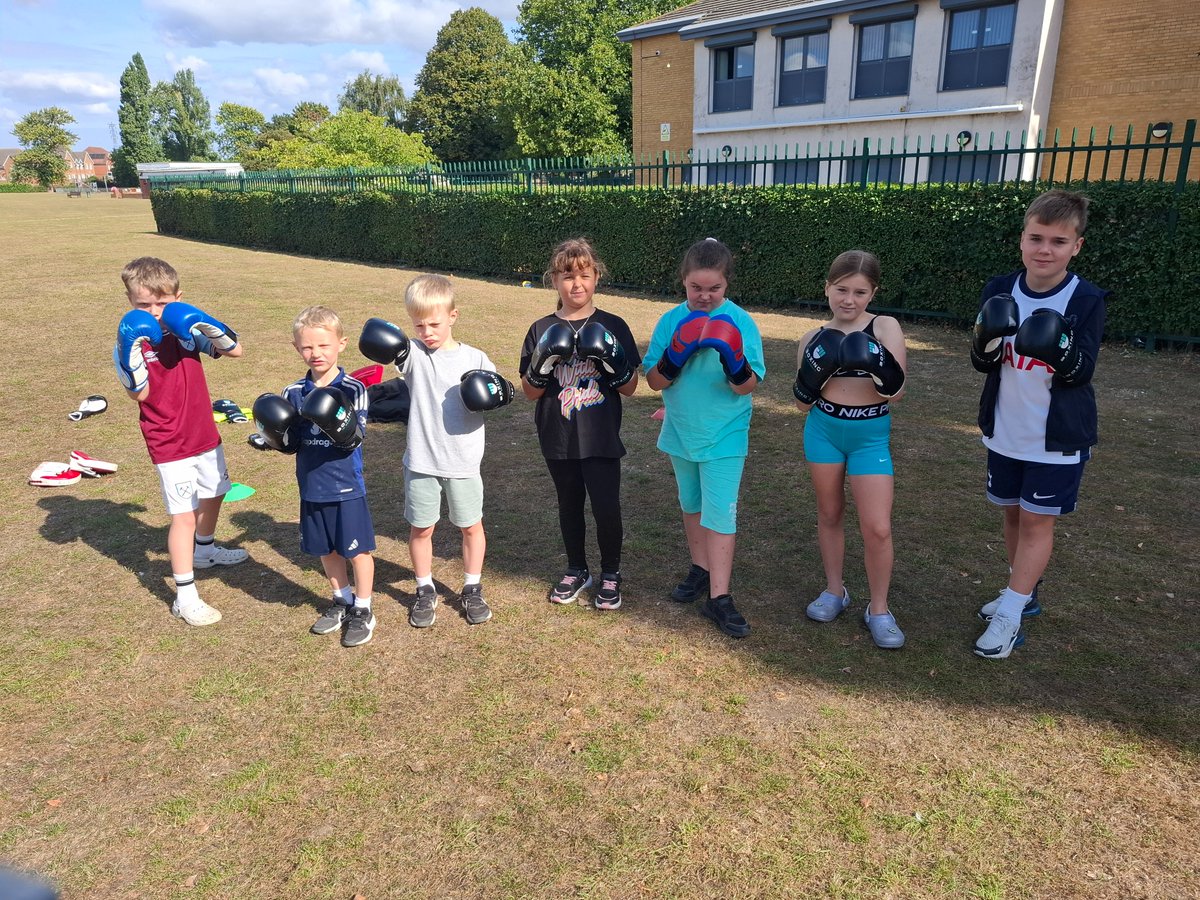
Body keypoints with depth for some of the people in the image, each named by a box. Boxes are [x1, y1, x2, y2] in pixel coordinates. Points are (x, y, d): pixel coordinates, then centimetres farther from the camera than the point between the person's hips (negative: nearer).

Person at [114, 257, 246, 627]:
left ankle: (204, 550, 52)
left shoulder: (187, 329, -3)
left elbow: (236, 350, -6)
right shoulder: (130, 341, -12)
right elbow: (140, 393, -20)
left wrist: (206, 325, -20)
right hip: (169, 445, -5)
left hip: (205, 435, 6)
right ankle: (185, 596, 3)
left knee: (213, 495, 25)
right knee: (184, 514, -6)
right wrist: (134, 350, -30)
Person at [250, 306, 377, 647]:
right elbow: (290, 445, 5)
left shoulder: (353, 389, -11)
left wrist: (340, 424, -37)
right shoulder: (293, 393, 1)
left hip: (347, 488, -4)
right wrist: (271, 436, -15)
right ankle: (342, 601, 38)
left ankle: (362, 610, 24)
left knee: (357, 551, 7)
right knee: (326, 550, 18)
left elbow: (354, 441, -18)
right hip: (312, 489, 5)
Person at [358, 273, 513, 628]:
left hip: (463, 463, 0)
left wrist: (498, 392, -17)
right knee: (420, 529, 11)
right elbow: (388, 348, -25)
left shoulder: (475, 359, -2)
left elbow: (501, 395, 5)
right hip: (421, 461, 0)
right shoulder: (413, 353, -4)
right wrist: (383, 341, -47)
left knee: (471, 526, 12)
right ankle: (425, 592, 30)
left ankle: (472, 590, 32)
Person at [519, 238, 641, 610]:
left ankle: (610, 574, 22)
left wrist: (614, 361, -20)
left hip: (601, 439, -2)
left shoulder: (612, 327, -3)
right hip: (558, 440, 2)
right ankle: (576, 571, 35)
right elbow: (530, 391, 0)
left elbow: (630, 388, -1)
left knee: (607, 508, -3)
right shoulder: (542, 330, 0)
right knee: (570, 505, 16)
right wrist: (541, 363, -19)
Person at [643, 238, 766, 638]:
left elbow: (748, 386, -12)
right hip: (680, 433, 4)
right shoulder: (671, 321, -3)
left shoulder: (740, 322, -11)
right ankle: (700, 570, 36)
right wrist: (675, 355, -24)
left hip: (724, 436, -4)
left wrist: (735, 364, -33)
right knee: (691, 506, 18)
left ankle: (718, 597, 3)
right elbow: (654, 380, -5)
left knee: (719, 513, -4)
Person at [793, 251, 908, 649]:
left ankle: (879, 610, 15)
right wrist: (812, 374, -16)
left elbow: (896, 393, -12)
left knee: (877, 528, -4)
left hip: (870, 435, -2)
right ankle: (834, 591, 33)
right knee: (829, 513, 14)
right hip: (823, 430, 2)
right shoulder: (814, 339, 0)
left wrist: (878, 365, -30)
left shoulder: (885, 328, -6)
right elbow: (803, 402, 2)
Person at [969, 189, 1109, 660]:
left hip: (1059, 437, -4)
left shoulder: (1087, 300, -13)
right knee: (1013, 513, 16)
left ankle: (1010, 616, 10)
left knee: (1037, 521, 2)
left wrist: (1060, 351, -37)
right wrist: (987, 338, -26)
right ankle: (1023, 593, 35)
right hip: (1005, 431, 4)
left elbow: (1080, 374, -15)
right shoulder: (1000, 290, -4)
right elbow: (982, 362, -4)